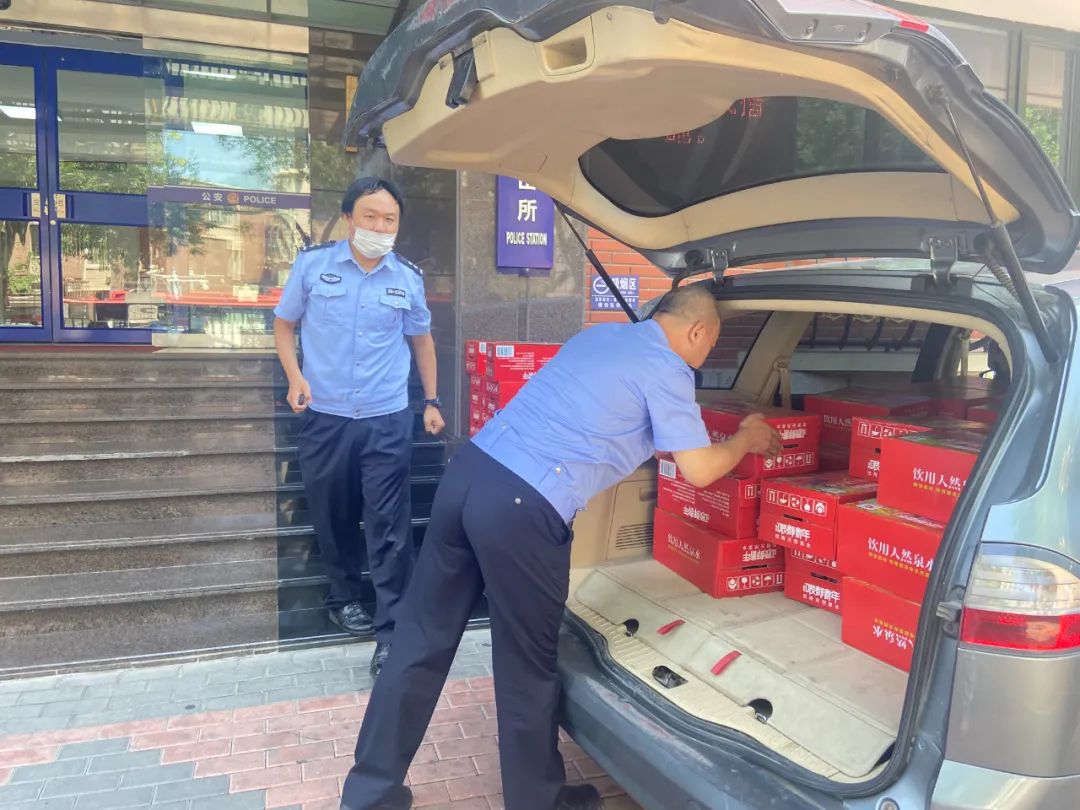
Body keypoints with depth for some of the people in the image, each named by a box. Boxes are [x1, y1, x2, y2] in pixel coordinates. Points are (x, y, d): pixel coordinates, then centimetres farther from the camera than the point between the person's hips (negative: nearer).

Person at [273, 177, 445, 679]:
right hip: (324, 417, 1)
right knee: (332, 518, 14)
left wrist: (431, 400, 13)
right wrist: (295, 377, -8)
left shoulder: (408, 279, 3)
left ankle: (392, 633, 3)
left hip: (387, 420, 0)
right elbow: (285, 324, 8)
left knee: (389, 526, -4)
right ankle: (345, 598, 36)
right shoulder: (312, 264, 0)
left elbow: (421, 339, 16)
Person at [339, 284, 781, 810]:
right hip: (522, 508, -8)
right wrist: (748, 438, 21)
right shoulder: (667, 370, -1)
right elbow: (699, 471, 2)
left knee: (422, 641, 15)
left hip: (469, 470, 8)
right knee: (527, 668, 11)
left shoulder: (601, 333, 22)